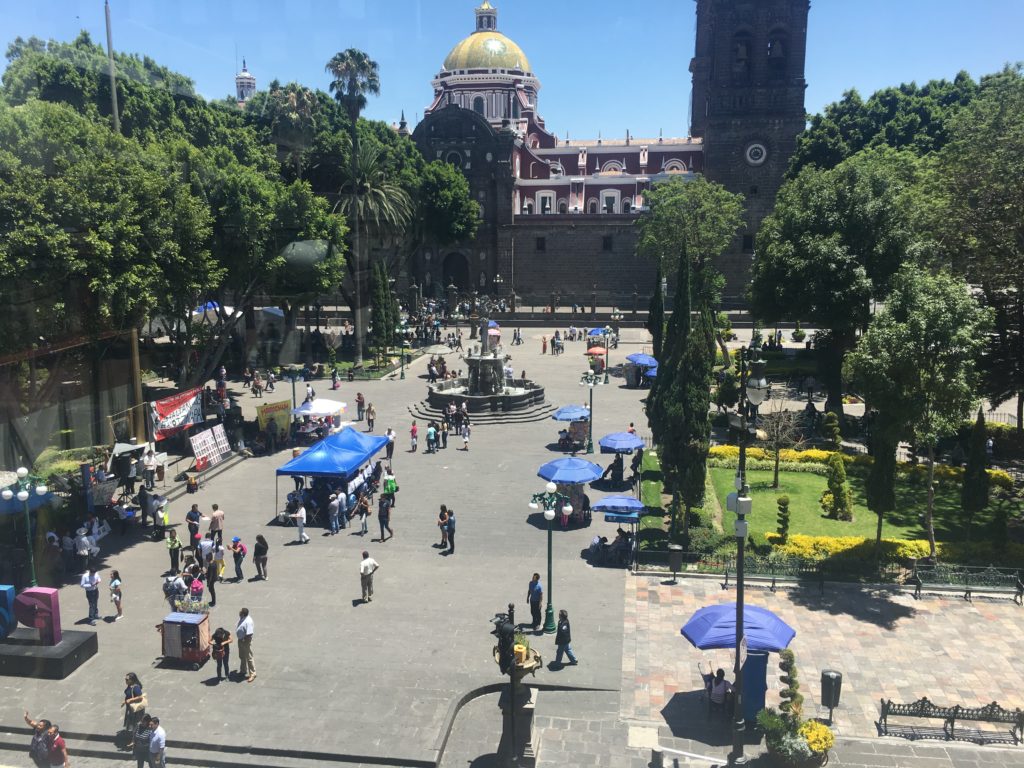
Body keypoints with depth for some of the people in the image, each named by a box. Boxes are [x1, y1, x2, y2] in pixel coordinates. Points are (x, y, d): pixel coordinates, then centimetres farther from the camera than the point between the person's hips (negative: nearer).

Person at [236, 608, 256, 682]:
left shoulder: (248, 622, -30)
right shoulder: (242, 618, -1)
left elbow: (249, 634, -28)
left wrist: (244, 641, -21)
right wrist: (240, 640, 17)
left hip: (246, 641, -10)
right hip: (240, 640, 10)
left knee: (249, 658, 0)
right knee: (242, 657, 23)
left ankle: (252, 674, 10)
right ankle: (243, 671, 40)